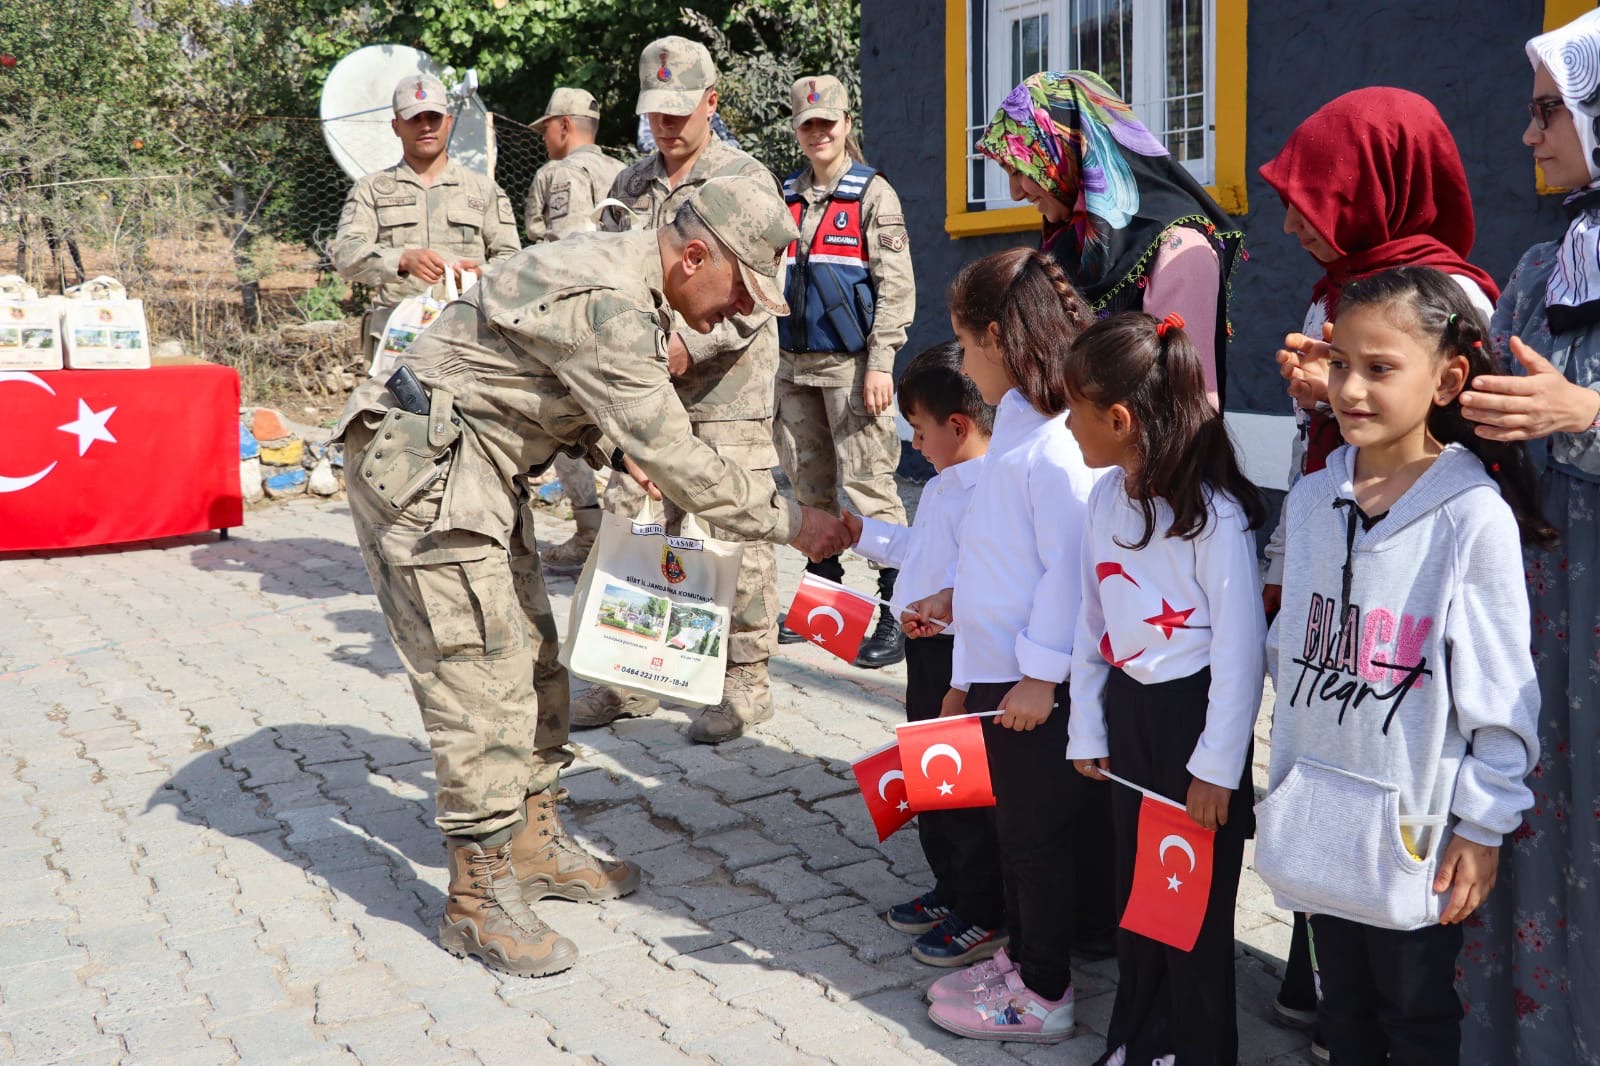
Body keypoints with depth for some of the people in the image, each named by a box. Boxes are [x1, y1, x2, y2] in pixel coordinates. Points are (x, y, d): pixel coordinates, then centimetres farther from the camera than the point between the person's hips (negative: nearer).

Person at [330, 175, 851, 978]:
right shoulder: (607, 308, -27)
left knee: (531, 661, 15)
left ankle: (533, 844, 29)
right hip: (422, 475, -10)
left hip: (480, 474, 10)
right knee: (480, 682, -8)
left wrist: (618, 450, 2)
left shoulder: (624, 273, 5)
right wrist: (788, 523, -17)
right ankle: (480, 900, 4)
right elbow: (676, 462, -26)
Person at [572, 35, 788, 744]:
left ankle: (745, 681, 11)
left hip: (728, 392, -5)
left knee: (737, 532, -2)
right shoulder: (630, 186, 16)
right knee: (630, 524, 7)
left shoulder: (748, 181, -1)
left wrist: (691, 344, -22)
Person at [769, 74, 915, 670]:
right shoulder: (785, 197, 15)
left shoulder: (873, 193, -1)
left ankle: (897, 615, -6)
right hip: (793, 364, 6)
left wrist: (880, 363, -14)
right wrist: (765, 357, 15)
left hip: (850, 364, -6)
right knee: (811, 487, 10)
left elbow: (896, 287, -7)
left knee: (867, 485, -10)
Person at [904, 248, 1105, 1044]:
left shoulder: (1056, 443, -22)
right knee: (1013, 827, 21)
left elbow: (1071, 565, -25)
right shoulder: (1016, 430, 10)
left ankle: (1045, 995, 21)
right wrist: (955, 599, 22)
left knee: (1039, 834, 5)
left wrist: (1040, 674, -22)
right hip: (997, 674, 9)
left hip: (1039, 686, -9)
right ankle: (1021, 956, 37)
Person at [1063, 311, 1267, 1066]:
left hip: (1193, 711, -7)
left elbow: (1241, 644, -18)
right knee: (1134, 886, 18)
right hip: (1127, 708, 7)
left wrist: (1217, 766, -16)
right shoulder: (1106, 498, 2)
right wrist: (1086, 729, 10)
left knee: (1197, 898, 6)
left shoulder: (1213, 510, -20)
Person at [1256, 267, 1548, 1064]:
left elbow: (1499, 692, -13)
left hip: (1416, 831, -5)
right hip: (1318, 816, 5)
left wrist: (1481, 827, -11)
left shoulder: (1474, 516, -16)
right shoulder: (1312, 498, 2)